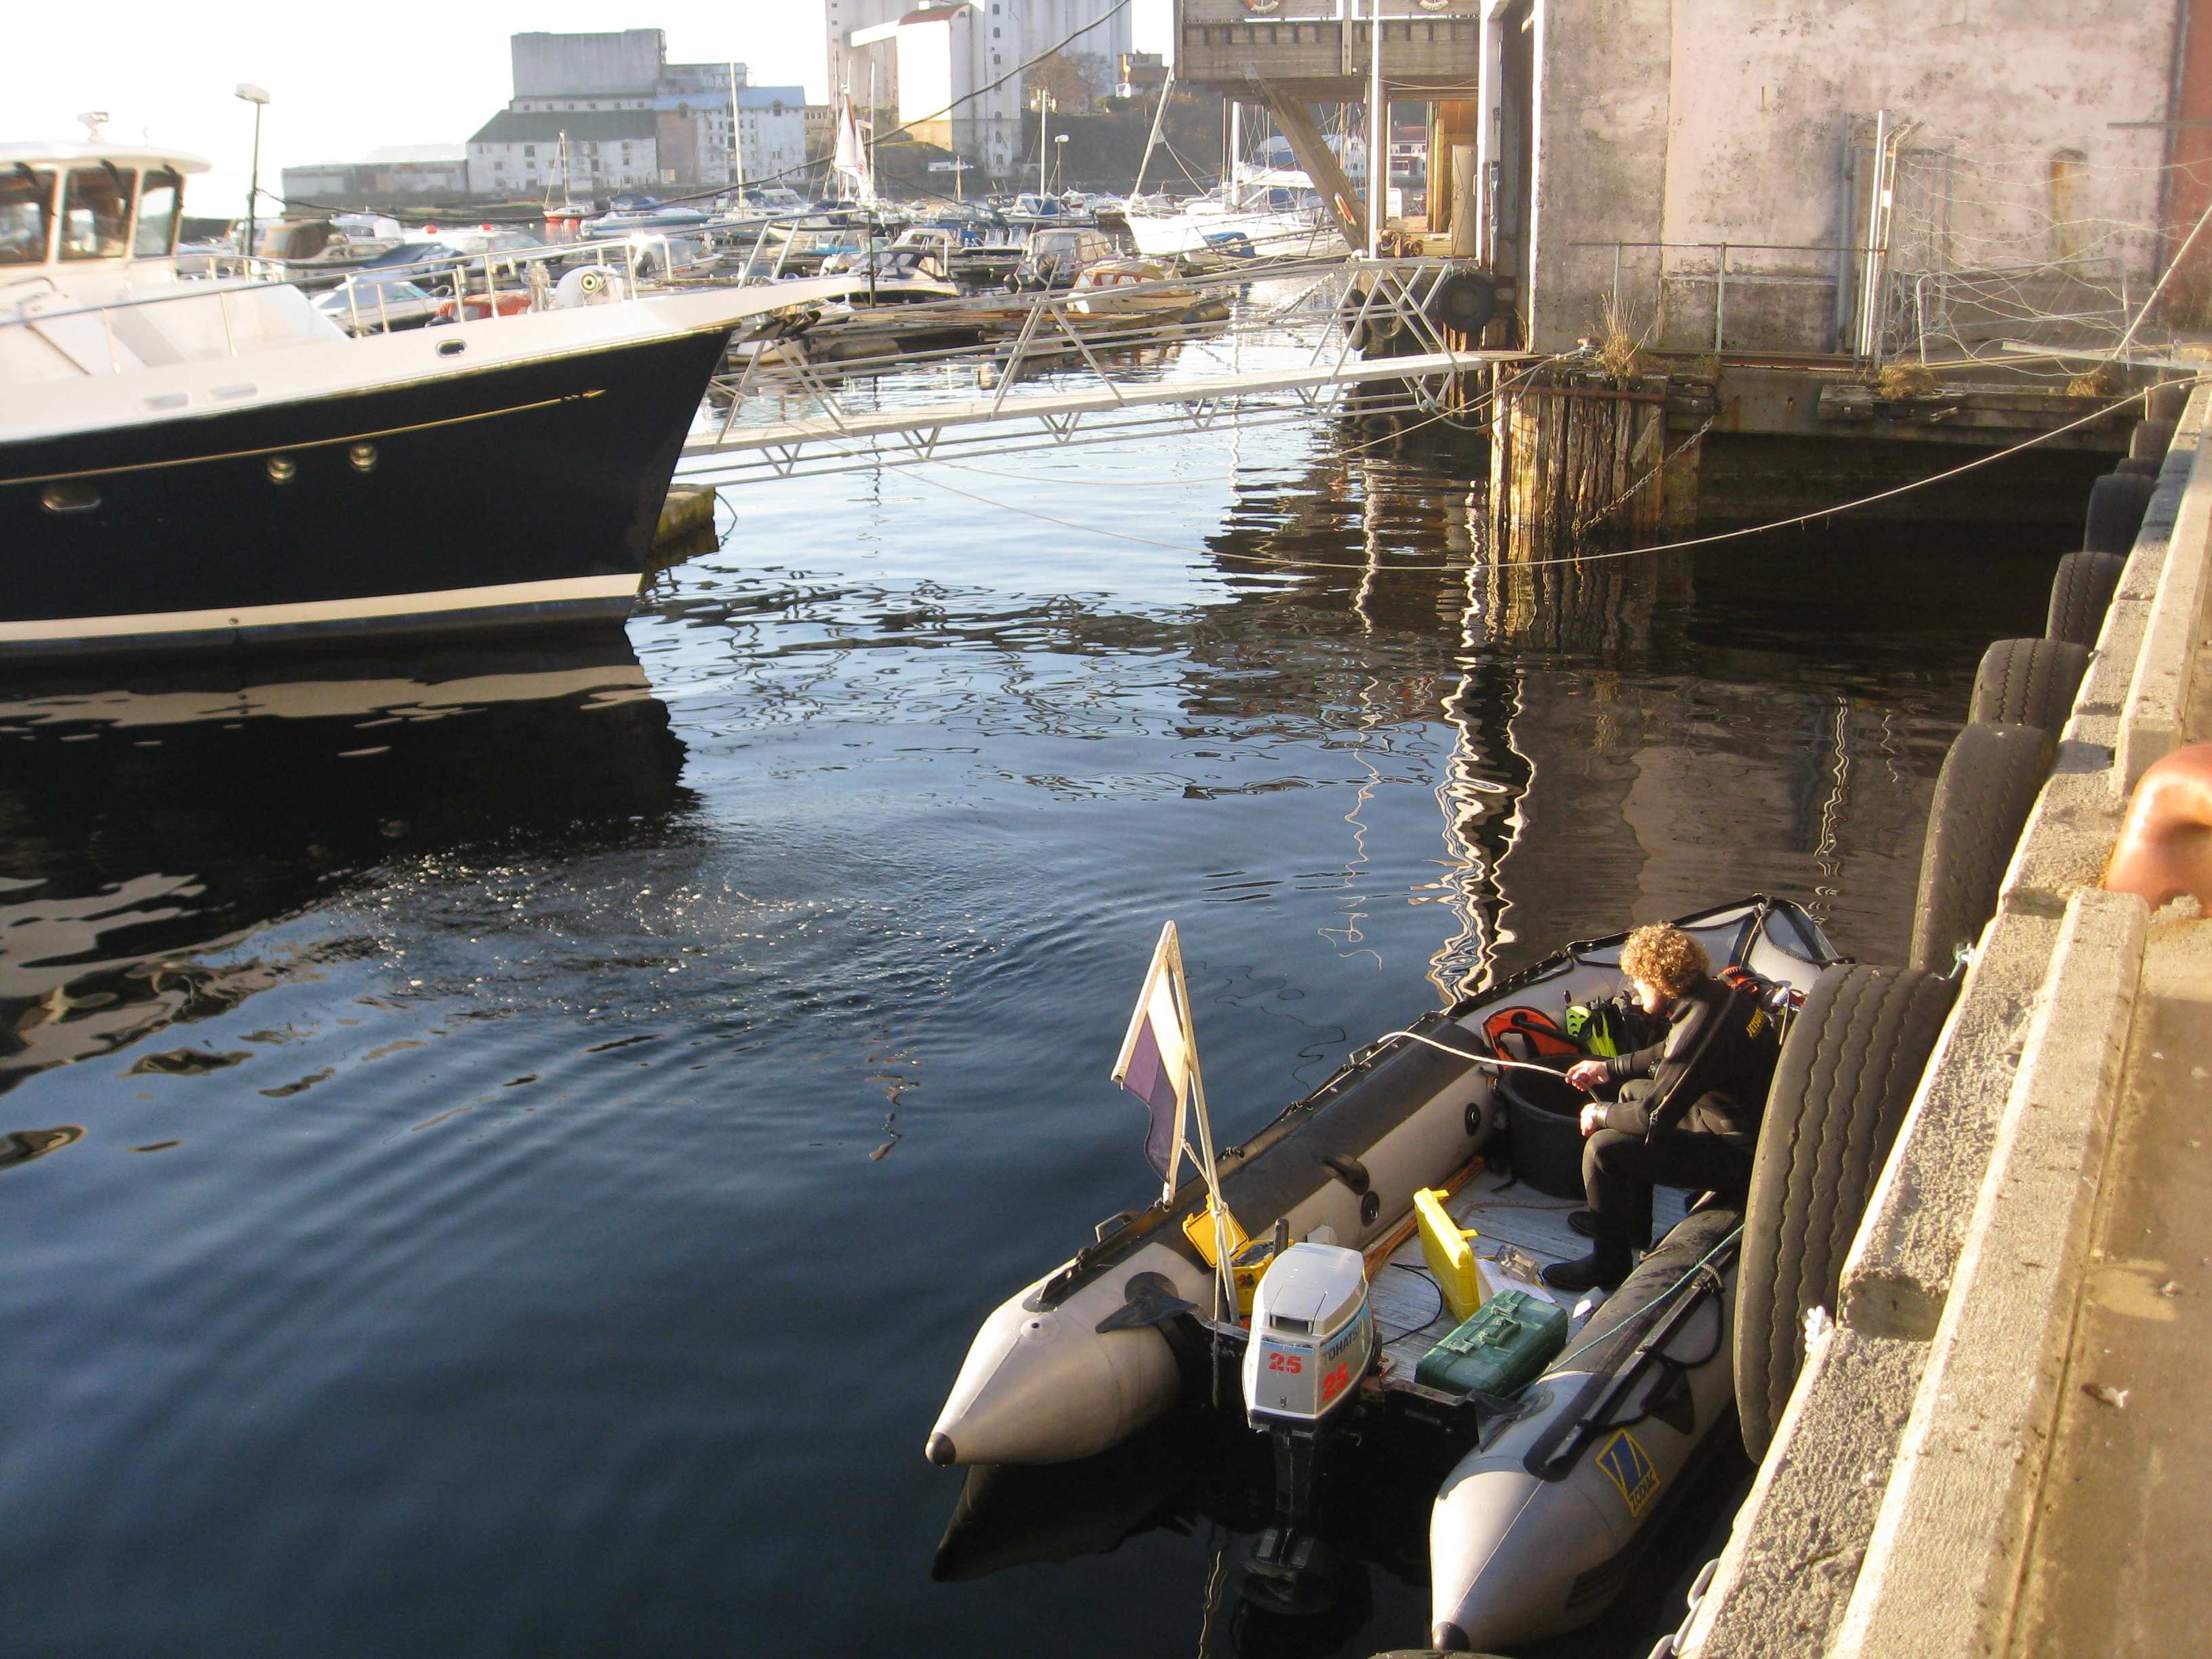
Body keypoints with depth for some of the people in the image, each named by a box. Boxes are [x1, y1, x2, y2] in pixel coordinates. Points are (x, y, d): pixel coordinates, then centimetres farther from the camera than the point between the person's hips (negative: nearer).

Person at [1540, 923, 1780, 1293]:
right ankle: (1630, 1224, 35)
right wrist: (1609, 1068, 20)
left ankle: (1609, 1261, 7)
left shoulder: (1700, 1024, -30)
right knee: (1632, 1091, 25)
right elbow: (1670, 1054, 21)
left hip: (1741, 1152, -10)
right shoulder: (1715, 993, 0)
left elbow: (1655, 1119, -25)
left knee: (1603, 1148, -15)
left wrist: (1599, 1115, -7)